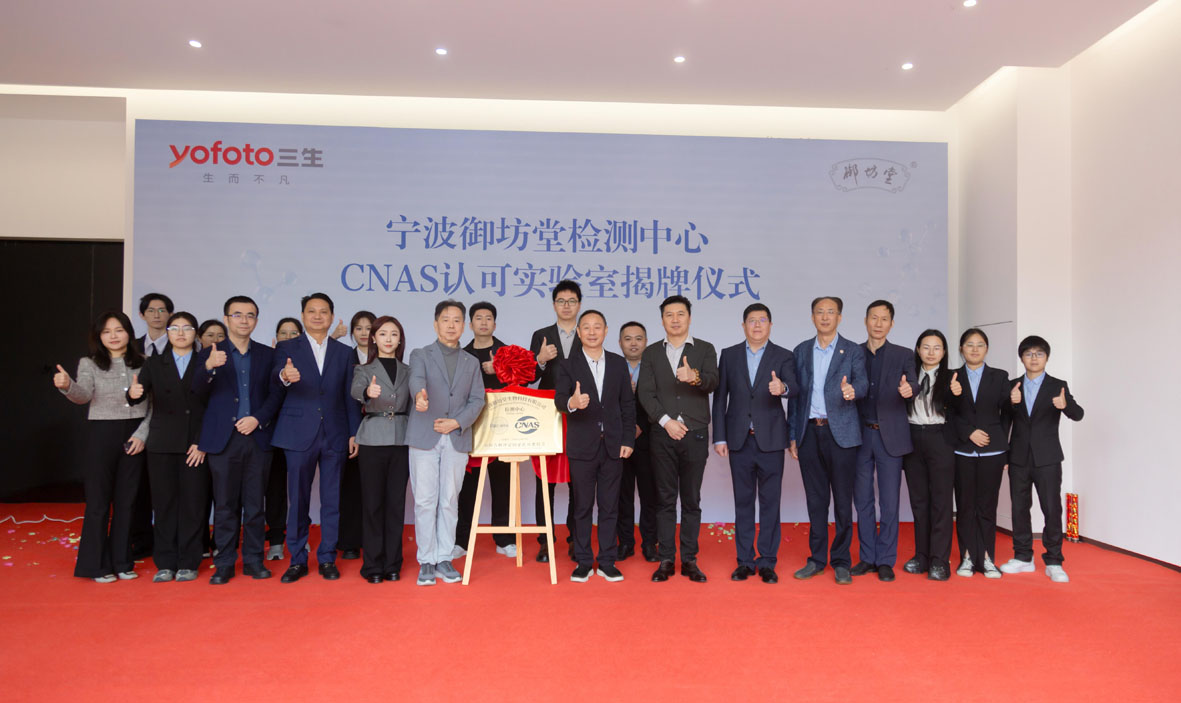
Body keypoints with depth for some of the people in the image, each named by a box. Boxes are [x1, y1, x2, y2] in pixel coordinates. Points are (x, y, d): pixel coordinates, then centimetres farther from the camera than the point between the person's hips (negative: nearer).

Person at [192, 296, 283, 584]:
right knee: (225, 504, 4)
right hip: (223, 439, -1)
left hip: (257, 438, 1)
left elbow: (275, 393, 5)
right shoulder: (210, 354, 7)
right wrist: (209, 367, -26)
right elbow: (198, 392, -7)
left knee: (254, 503, 6)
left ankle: (253, 559, 16)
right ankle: (224, 563, 13)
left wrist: (258, 418, -11)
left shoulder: (267, 355, 10)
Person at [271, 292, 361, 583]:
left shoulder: (344, 352, 10)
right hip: (299, 435, -1)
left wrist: (354, 433, 2)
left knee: (332, 501, 6)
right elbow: (274, 387, -10)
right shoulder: (287, 349, 5)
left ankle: (327, 559, 17)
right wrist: (284, 377, -34)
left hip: (335, 436, 1)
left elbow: (350, 396, 9)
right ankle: (297, 560, 18)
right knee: (298, 500, 5)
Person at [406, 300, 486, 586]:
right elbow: (416, 379, -16)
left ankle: (444, 558, 16)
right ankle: (426, 561, 9)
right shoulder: (420, 355, 6)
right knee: (425, 501, -1)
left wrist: (457, 422, -10)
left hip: (457, 440, 2)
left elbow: (477, 399, 7)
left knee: (449, 501, 5)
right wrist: (420, 394, -40)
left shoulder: (471, 363, 16)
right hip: (424, 437, -2)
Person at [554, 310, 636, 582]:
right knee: (582, 506, 5)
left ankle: (607, 562, 17)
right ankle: (583, 562, 16)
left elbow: (627, 404, 8)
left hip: (612, 445, 2)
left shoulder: (619, 363, 8)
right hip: (582, 446, -2)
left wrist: (628, 440, 0)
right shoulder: (568, 365, 1)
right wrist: (572, 403, -37)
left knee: (609, 506, 7)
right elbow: (559, 398, -13)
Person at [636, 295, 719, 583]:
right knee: (666, 500, 5)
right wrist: (666, 421, -11)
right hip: (663, 434, 1)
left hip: (695, 434, 0)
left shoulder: (705, 350, 7)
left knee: (692, 500, 5)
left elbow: (712, 383, -9)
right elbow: (645, 392, 1)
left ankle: (689, 560, 13)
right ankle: (666, 560, 12)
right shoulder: (651, 352, 9)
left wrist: (695, 377, -32)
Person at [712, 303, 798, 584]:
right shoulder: (729, 355, 7)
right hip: (739, 439, 1)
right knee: (743, 501, 7)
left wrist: (783, 388, -38)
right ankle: (745, 561, 17)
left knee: (770, 502, 3)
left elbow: (794, 389, -13)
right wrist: (719, 437, 0)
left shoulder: (783, 357, 3)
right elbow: (720, 397, 6)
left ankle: (767, 562, 13)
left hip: (770, 440, -1)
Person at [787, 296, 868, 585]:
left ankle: (841, 561, 13)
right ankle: (817, 558, 19)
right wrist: (792, 435, 8)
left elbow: (862, 382, -10)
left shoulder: (853, 351, 4)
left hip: (840, 433, -2)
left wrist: (852, 391, -35)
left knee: (843, 499, 1)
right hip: (809, 432, 3)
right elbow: (794, 395, 11)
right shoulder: (801, 351, 12)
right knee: (815, 499, 9)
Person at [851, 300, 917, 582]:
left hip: (890, 436, -1)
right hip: (860, 435, 1)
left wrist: (908, 390, -32)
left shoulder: (904, 355, 6)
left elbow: (912, 386, -8)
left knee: (889, 502, 1)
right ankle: (867, 557, 19)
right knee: (862, 500, 8)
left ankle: (886, 561, 13)